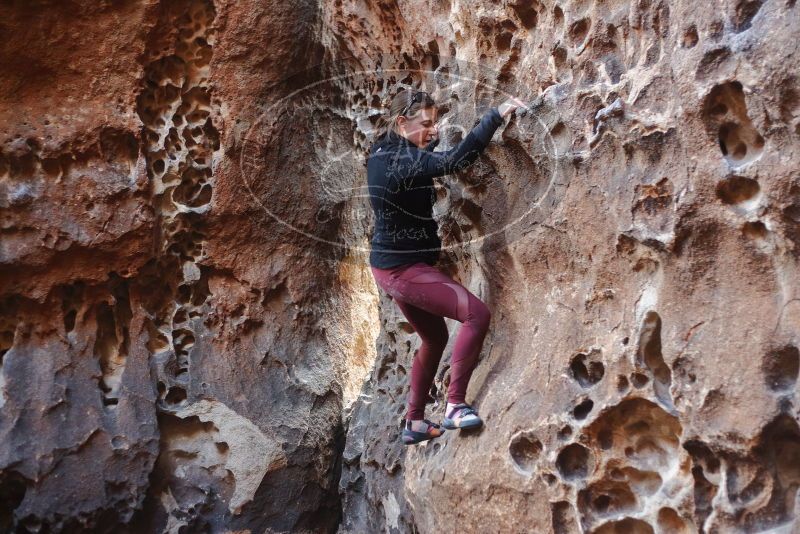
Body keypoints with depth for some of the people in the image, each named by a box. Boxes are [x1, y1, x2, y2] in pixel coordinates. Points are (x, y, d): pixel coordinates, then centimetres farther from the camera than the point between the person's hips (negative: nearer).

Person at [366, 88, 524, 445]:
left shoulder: (383, 152, 6)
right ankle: (455, 406, -12)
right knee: (476, 313, -17)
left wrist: (431, 140, 13)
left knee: (435, 338, 22)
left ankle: (415, 422, 31)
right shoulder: (402, 159, -23)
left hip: (392, 264, 10)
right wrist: (496, 115, -30)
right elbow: (456, 160, -35)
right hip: (404, 268, -10)